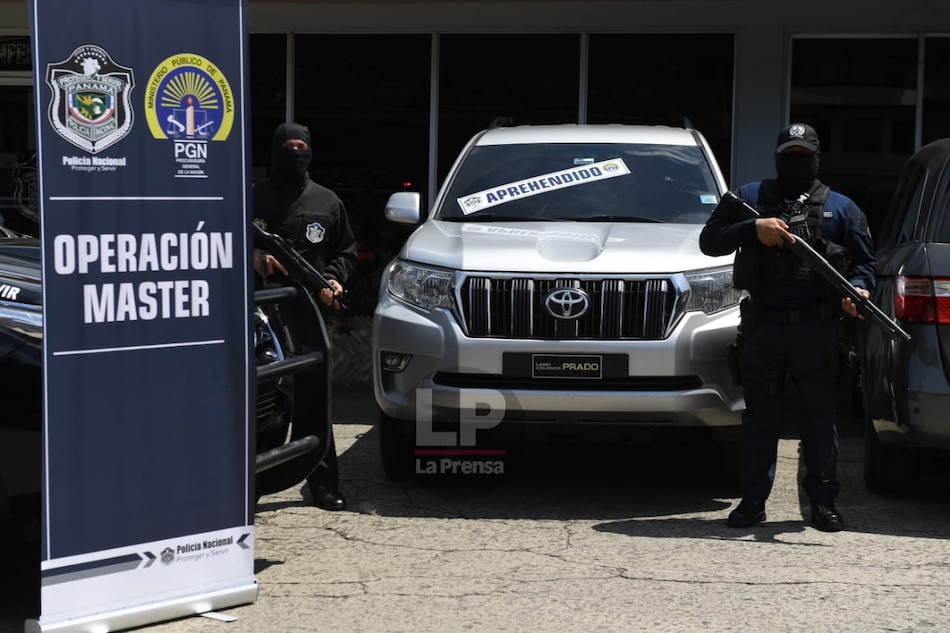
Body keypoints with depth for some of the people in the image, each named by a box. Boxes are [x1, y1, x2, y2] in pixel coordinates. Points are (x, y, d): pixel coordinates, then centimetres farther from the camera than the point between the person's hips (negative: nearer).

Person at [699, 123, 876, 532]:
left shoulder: (840, 208, 14)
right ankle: (753, 500, 12)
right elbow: (709, 241, 4)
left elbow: (864, 261, 12)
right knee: (759, 418, 5)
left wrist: (858, 289, -10)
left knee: (819, 417, 4)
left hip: (818, 332, 0)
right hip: (762, 329, 0)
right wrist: (752, 228, -12)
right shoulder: (750, 198, 11)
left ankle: (823, 501, 13)